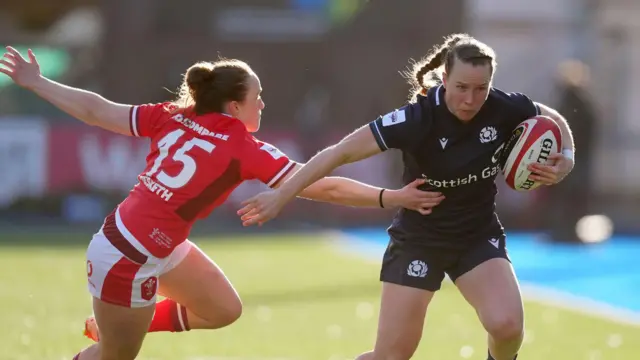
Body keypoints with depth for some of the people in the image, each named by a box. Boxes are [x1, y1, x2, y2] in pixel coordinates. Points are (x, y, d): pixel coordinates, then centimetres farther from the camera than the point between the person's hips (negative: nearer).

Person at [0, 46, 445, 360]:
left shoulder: (174, 118, -2)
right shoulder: (244, 149, -19)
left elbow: (95, 111, 3)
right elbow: (324, 187, -21)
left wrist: (36, 83, 14)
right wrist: (391, 198, -18)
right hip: (128, 260, -8)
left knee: (224, 309, 18)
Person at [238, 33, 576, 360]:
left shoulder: (505, 109, -17)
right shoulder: (419, 118, -27)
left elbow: (555, 120, 5)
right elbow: (342, 152, -25)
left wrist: (565, 159, -16)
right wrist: (281, 196, -26)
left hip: (479, 237, 2)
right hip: (418, 239, -2)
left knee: (507, 325, -23)